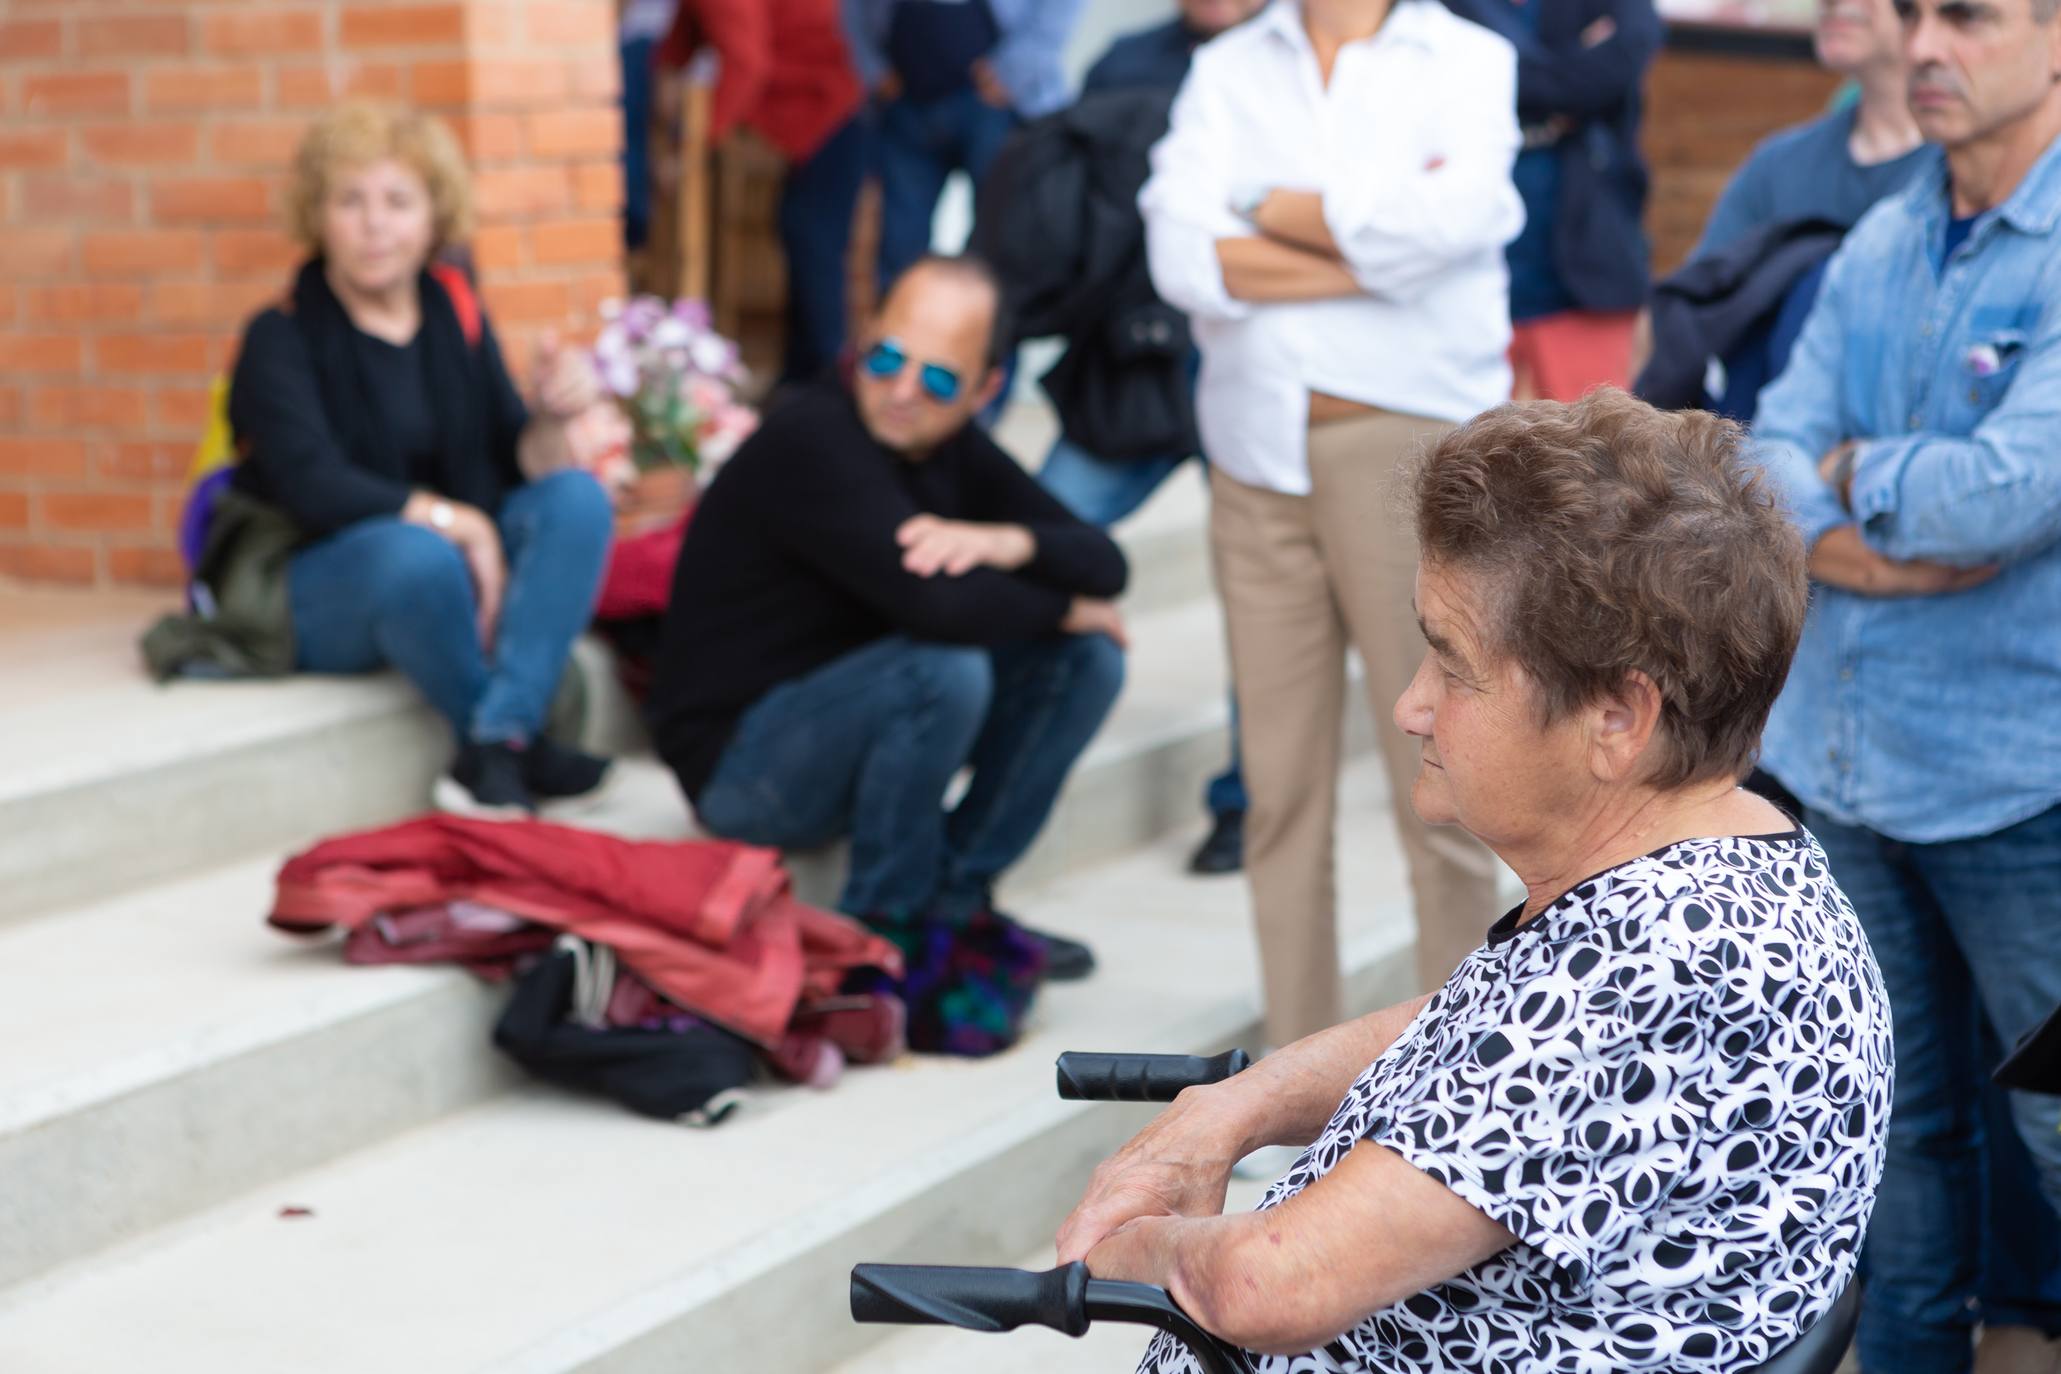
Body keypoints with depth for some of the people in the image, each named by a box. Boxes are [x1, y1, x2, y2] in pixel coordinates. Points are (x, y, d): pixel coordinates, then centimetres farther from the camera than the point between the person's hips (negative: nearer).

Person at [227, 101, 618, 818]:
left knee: (578, 498, -20)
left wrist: (553, 419, -22)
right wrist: (450, 521, -28)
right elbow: (312, 486, -21)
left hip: (454, 557, 6)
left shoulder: (453, 313, 6)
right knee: (417, 554, -38)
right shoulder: (281, 339, -8)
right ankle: (521, 739, -15)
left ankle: (496, 748, -31)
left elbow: (521, 462, 0)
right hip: (315, 590, -5)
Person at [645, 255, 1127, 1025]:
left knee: (1087, 660, -2)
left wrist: (1007, 542, -22)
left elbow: (1104, 564, 0)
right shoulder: (813, 441, -23)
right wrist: (1065, 607, -17)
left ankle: (955, 897, 5)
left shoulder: (952, 449, 3)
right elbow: (936, 603, -35)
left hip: (856, 735, 8)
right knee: (944, 671, -32)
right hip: (739, 760, -8)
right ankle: (885, 923, -11)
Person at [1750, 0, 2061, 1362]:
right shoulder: (1882, 244, 9)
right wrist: (1878, 549, -14)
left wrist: (1852, 473, -4)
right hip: (1841, 762, 6)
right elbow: (1768, 468, 4)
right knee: (1892, 1119, 16)